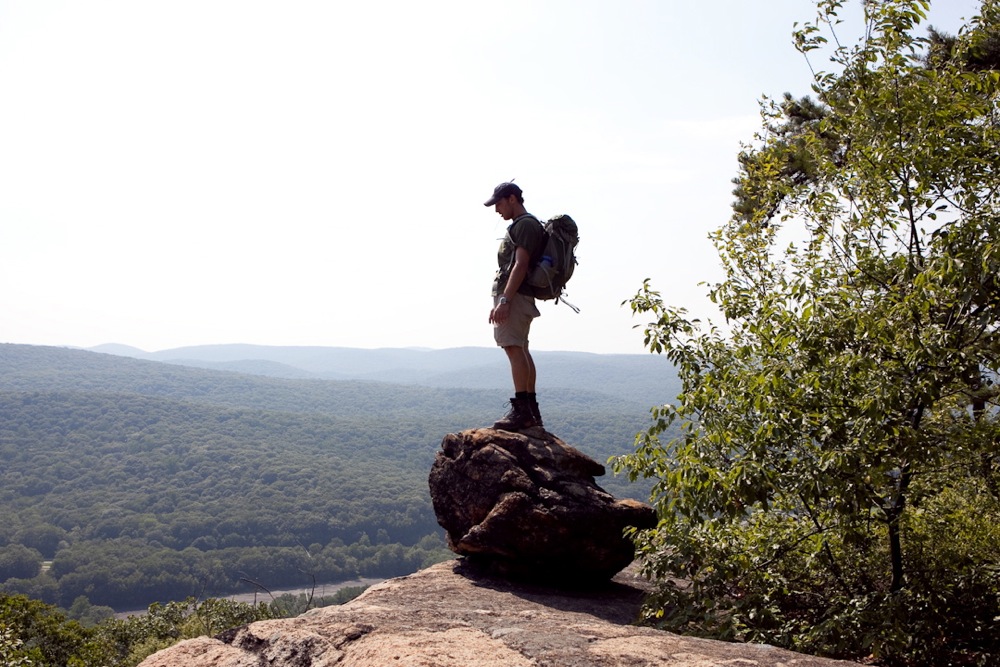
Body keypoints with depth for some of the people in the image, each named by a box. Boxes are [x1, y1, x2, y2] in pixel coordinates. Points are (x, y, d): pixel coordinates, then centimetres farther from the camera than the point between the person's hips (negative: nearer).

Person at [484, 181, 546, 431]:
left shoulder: (525, 224, -9)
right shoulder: (522, 225, 24)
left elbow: (520, 265, -18)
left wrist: (504, 300, -24)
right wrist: (501, 301, 21)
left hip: (514, 295, -11)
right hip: (517, 297, 11)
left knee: (514, 349, -15)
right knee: (521, 350, 12)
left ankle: (521, 411, -19)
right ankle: (531, 411, 17)